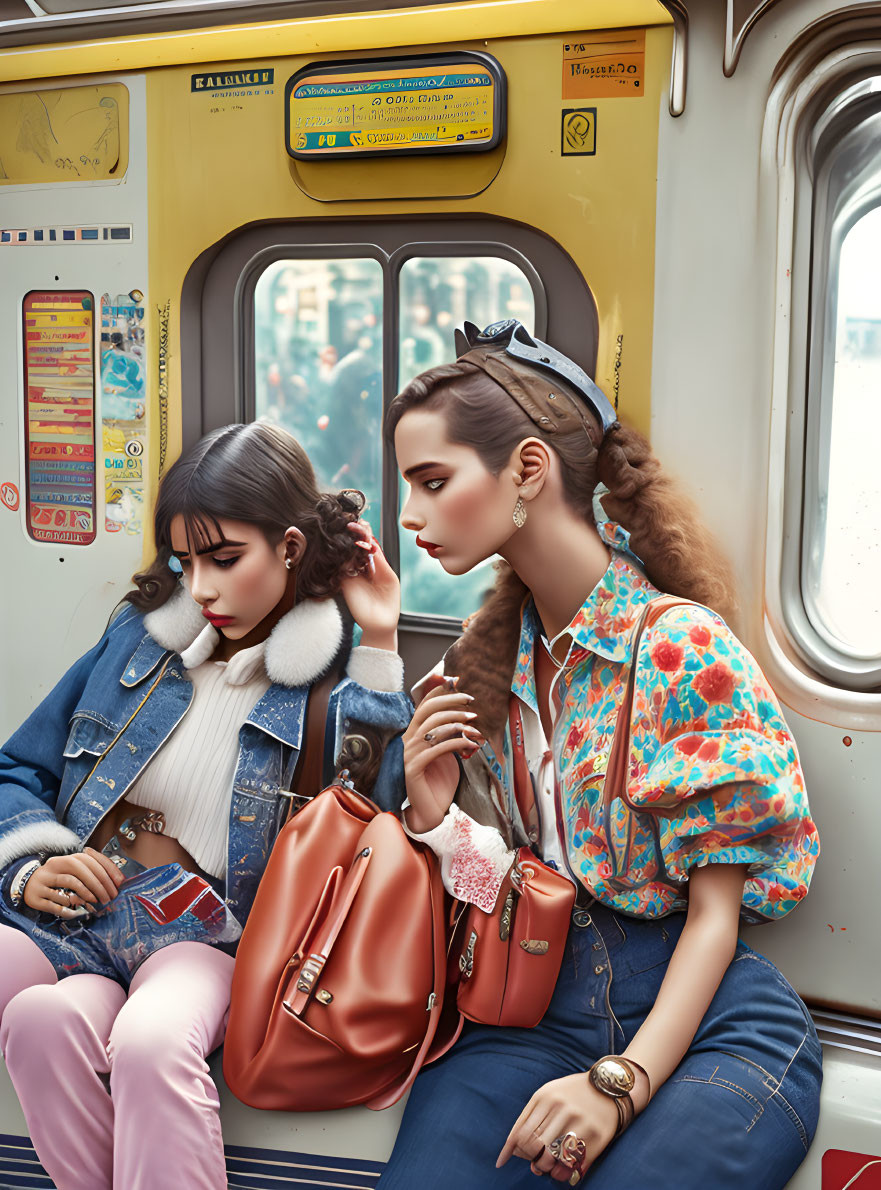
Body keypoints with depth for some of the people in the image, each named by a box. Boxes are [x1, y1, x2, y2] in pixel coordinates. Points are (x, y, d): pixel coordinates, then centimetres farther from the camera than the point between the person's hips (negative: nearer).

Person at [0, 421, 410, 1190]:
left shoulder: (337, 682, 2)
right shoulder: (143, 634, 13)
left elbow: (382, 815, -16)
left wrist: (379, 649, -13)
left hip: (208, 936, -3)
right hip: (76, 915, 4)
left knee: (150, 1039, -36)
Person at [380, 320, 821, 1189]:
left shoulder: (684, 647, -11)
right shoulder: (489, 659, 10)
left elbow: (714, 913, -11)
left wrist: (620, 1084, -21)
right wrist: (434, 816, -6)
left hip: (699, 1013, -4)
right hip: (531, 1003, 4)